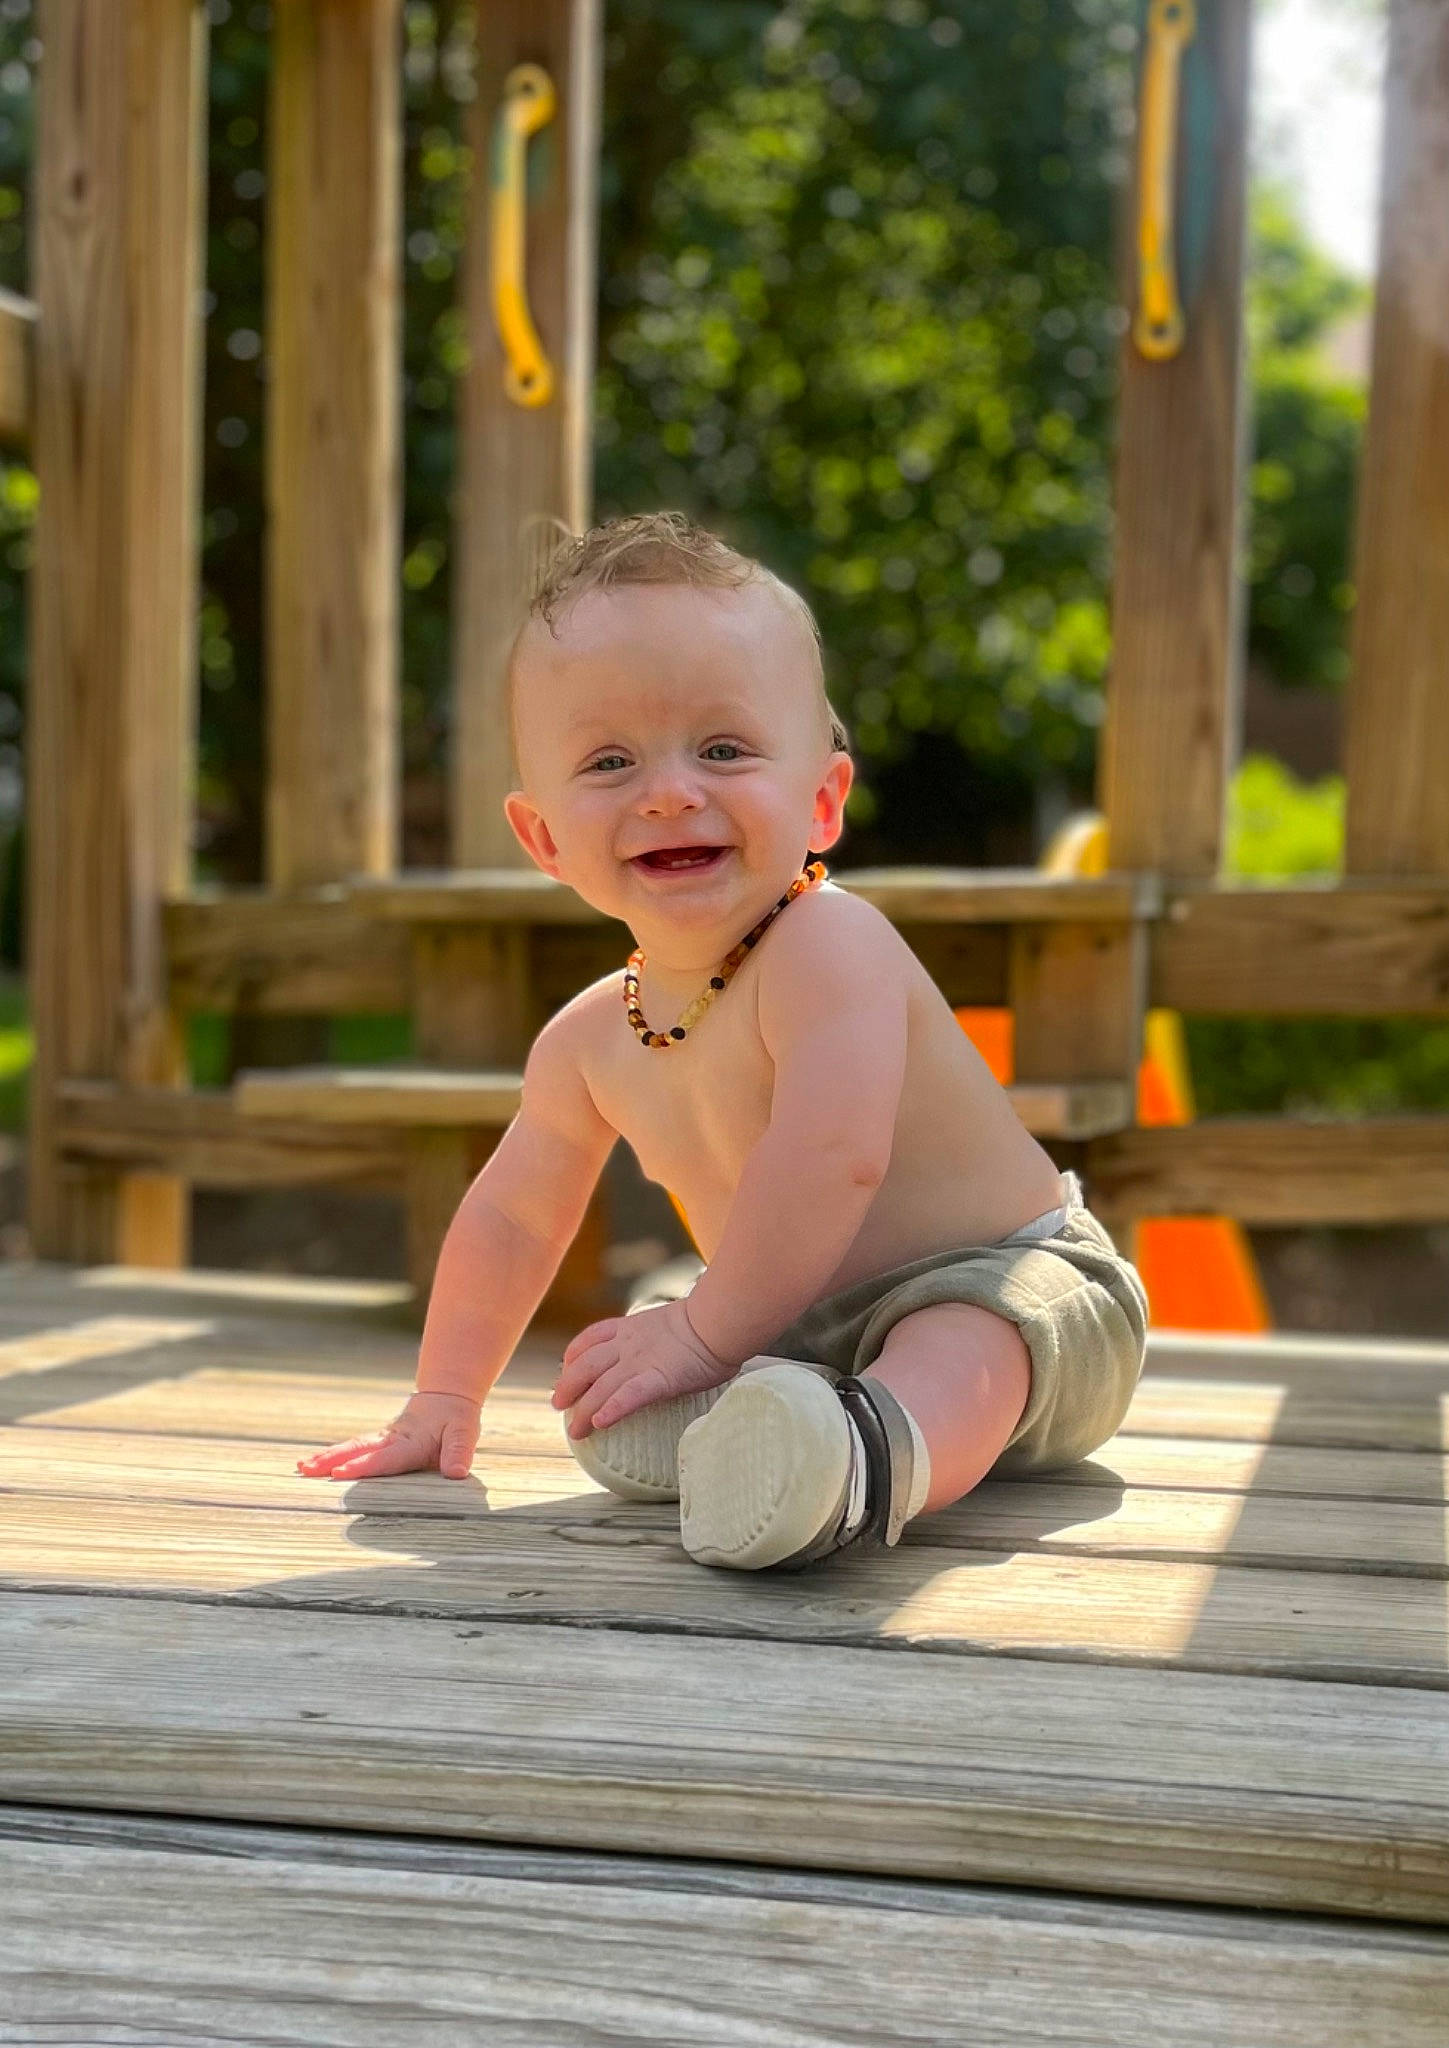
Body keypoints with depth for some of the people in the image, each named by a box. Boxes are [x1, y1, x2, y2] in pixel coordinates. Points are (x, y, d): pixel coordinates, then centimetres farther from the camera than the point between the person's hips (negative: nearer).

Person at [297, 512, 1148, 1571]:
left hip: (1005, 1276, -9)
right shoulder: (589, 1041, -2)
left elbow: (832, 1157, -40)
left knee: (953, 1345, -40)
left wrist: (705, 1332, -36)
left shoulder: (829, 946, -27)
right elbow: (513, 1215, 13)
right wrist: (446, 1395, 13)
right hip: (808, 1314, 9)